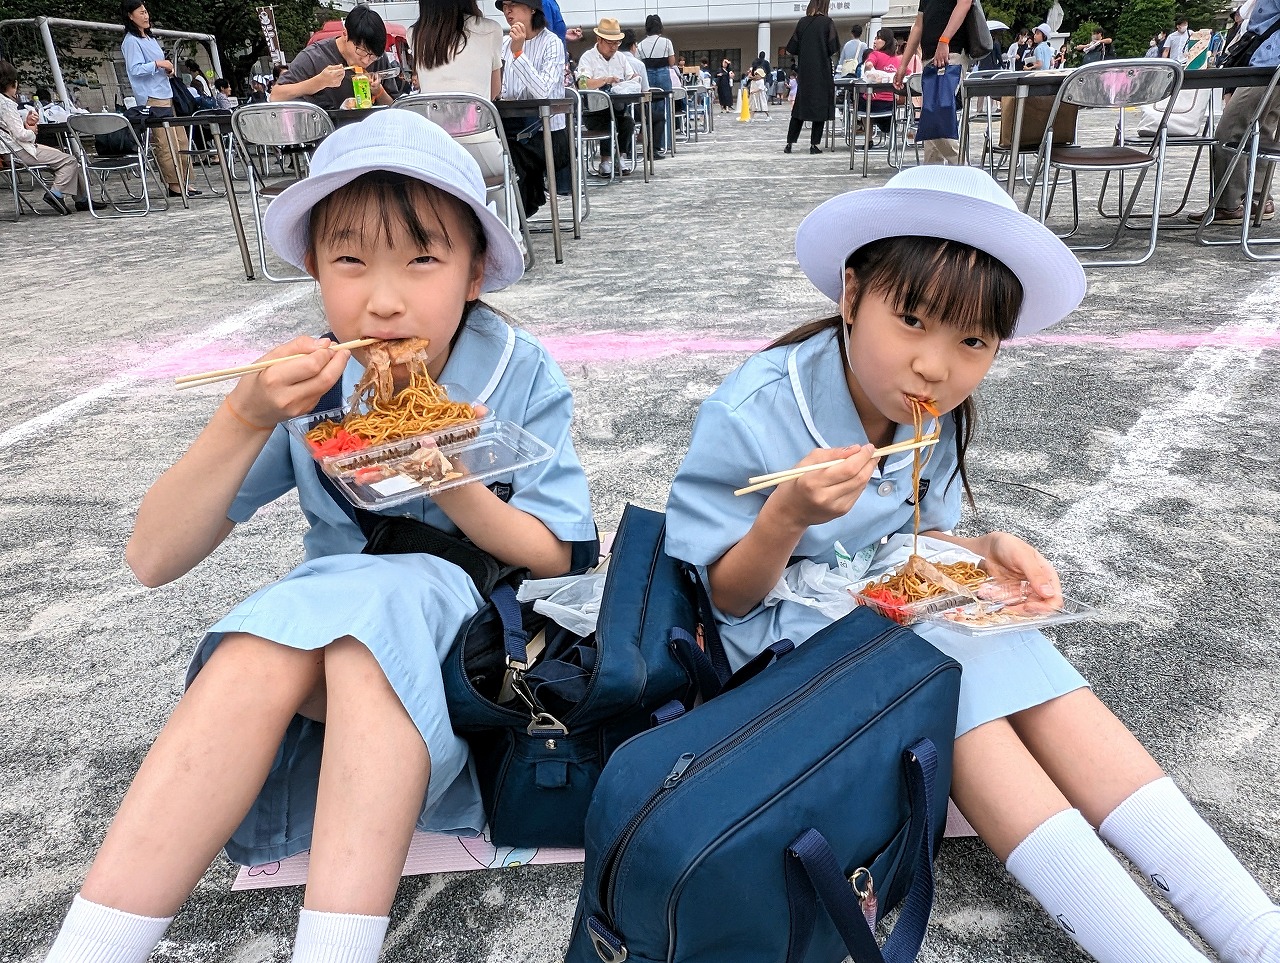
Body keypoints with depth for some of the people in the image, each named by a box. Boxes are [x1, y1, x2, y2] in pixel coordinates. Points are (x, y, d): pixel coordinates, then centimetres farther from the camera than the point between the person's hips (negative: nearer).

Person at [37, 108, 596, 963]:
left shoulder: (521, 376, -10)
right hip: (326, 632, 2)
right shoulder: (311, 384, -6)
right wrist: (247, 417, -22)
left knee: (382, 600, -33)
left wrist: (448, 484, -26)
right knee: (268, 648, -31)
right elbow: (154, 559, -7)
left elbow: (556, 561, -9)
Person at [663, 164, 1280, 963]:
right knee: (953, 688, -27)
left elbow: (913, 538, 8)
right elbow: (727, 598, -17)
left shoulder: (933, 412, -4)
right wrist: (788, 517, -38)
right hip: (794, 624, -5)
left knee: (1042, 687, -16)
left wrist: (985, 550, -15)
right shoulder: (749, 417, -24)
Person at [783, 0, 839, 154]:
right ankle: (814, 145, 1)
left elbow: (792, 50, 4)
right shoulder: (828, 22, -6)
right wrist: (824, 55, 10)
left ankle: (790, 143, 5)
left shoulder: (802, 22, 4)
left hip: (804, 72, 3)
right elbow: (833, 49, -9)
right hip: (822, 72, -3)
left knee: (800, 106, 10)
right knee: (820, 107, 4)